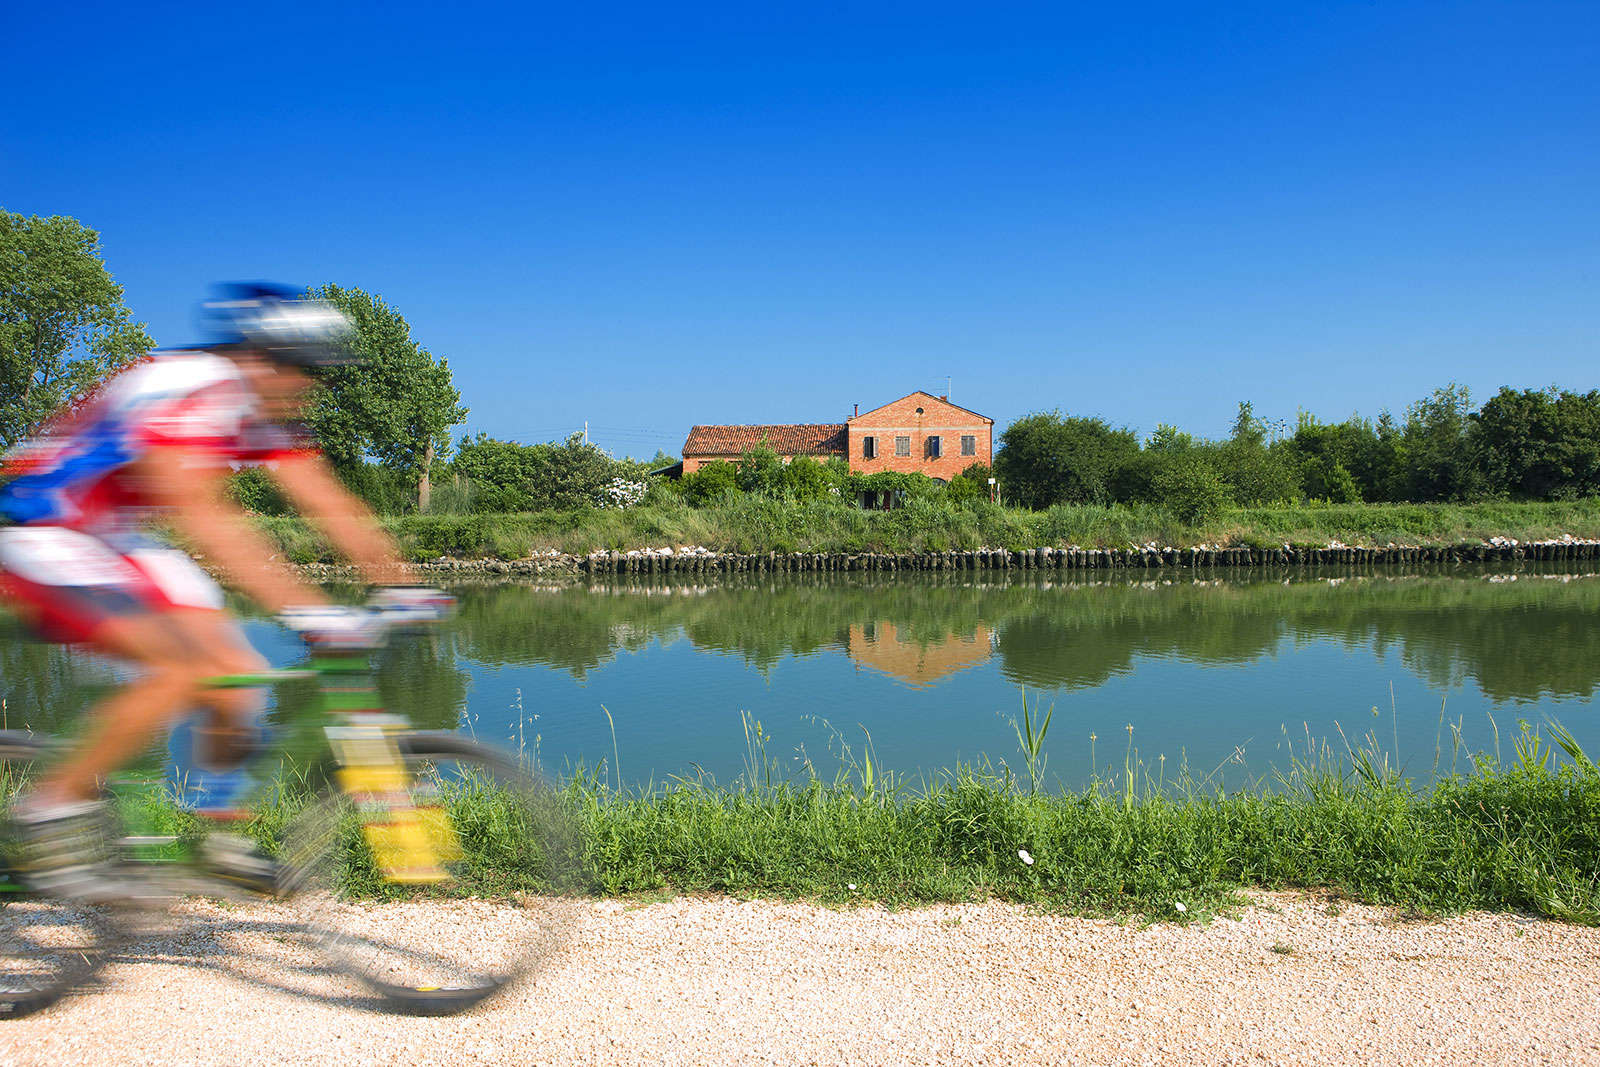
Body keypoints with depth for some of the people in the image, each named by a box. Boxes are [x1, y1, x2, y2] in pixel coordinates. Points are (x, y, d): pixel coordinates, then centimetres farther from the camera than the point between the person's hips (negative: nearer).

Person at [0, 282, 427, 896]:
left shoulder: (266, 413, -2)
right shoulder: (180, 389, -28)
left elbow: (330, 506, -4)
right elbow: (201, 516, -39)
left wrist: (398, 587, -15)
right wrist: (300, 607, -46)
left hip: (121, 538, 8)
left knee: (236, 678, -5)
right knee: (189, 668, -24)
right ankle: (55, 805, -10)